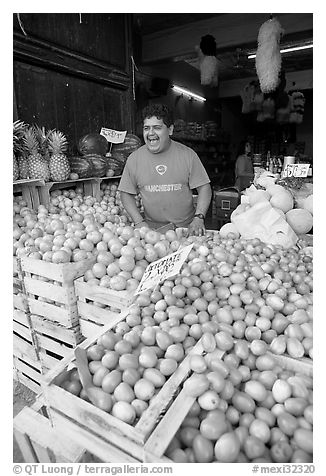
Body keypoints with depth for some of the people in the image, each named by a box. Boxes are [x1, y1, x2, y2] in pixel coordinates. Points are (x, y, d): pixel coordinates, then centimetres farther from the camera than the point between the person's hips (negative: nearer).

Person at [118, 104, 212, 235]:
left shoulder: (187, 154, 0)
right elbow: (126, 194, 8)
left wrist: (198, 218, -12)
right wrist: (139, 222, -5)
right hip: (151, 230, 1)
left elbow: (204, 188, 2)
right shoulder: (134, 158, 3)